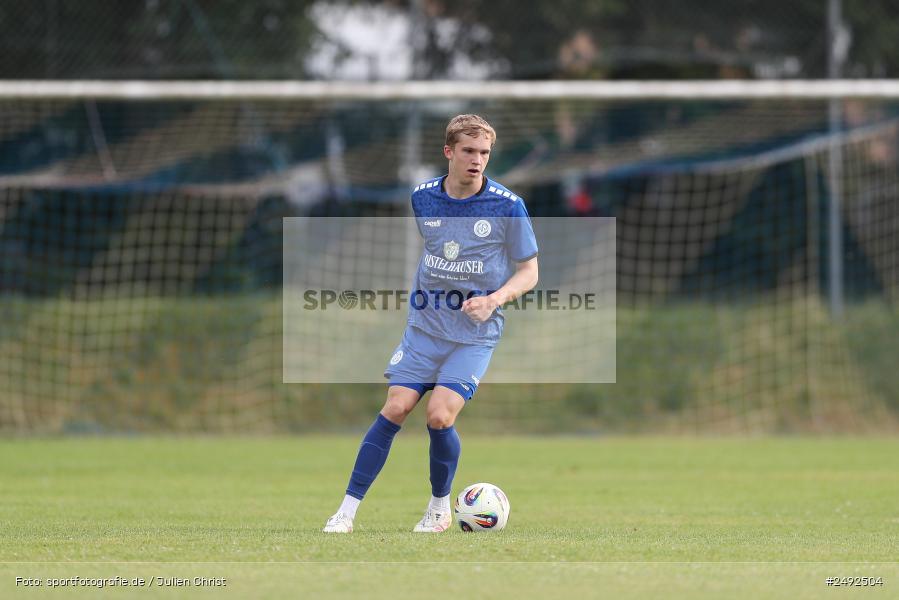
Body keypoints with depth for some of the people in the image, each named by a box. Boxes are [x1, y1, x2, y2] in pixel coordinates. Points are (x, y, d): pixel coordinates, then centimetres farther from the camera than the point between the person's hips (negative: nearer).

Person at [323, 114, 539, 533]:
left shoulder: (507, 207, -10)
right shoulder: (422, 198, 1)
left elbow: (528, 271, -3)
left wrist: (494, 299, -19)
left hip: (475, 334, -3)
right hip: (424, 326, 3)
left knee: (440, 416, -16)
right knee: (394, 409, -7)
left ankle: (440, 507, 10)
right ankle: (348, 510, -2)